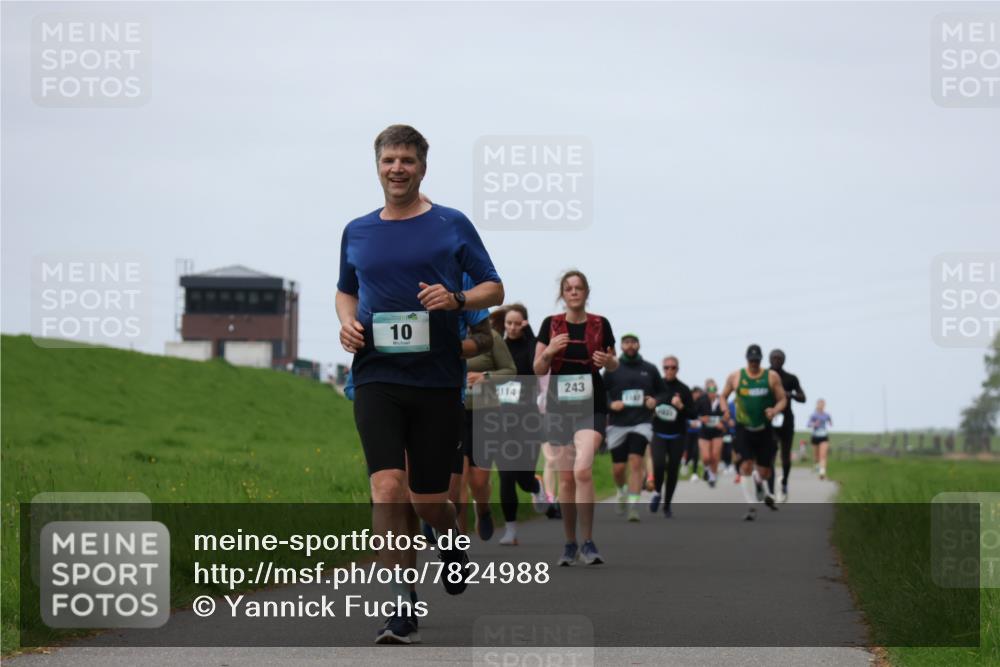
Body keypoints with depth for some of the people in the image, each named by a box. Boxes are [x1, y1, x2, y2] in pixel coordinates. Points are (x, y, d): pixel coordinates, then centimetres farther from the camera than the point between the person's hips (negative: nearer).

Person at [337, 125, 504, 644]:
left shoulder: (452, 226, 3)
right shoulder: (357, 232, 11)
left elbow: (494, 289, 6)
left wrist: (455, 298, -14)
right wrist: (347, 322, 4)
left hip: (437, 380, -1)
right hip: (376, 379, 1)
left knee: (428, 500, 5)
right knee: (388, 488, -16)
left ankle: (453, 544, 41)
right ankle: (400, 608, -12)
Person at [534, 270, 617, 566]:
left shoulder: (600, 324, 2)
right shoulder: (551, 324, 4)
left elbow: (613, 364, 14)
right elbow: (538, 369, 4)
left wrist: (609, 361, -9)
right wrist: (548, 352, -16)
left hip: (591, 404, -2)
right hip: (559, 404, 2)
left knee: (583, 469, -19)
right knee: (566, 478, 5)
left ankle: (588, 543, -13)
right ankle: (570, 543, 17)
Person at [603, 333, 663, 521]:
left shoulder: (650, 369, 7)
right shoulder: (612, 369, 4)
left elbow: (663, 392, 17)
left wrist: (655, 401, -4)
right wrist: (610, 404, -10)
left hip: (641, 423, -1)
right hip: (618, 424, 1)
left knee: (636, 463, -16)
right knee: (618, 467, 5)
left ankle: (633, 506, -17)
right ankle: (622, 491, 39)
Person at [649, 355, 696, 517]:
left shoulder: (683, 389, -2)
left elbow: (693, 414, -1)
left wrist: (681, 407, -18)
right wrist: (649, 408, -6)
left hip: (677, 436, 1)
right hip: (658, 435, -1)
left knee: (673, 470, 4)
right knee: (659, 464, -21)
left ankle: (667, 504, 21)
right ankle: (657, 493, 7)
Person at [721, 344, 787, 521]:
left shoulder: (772, 377, 0)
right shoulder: (735, 377, 1)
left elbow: (782, 399, 2)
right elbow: (724, 396, 12)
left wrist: (774, 410, -19)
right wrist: (725, 410, -8)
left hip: (764, 429, 1)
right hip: (743, 428, -1)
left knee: (764, 471, 4)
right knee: (746, 465, -15)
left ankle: (767, 493, 39)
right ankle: (751, 507, -10)